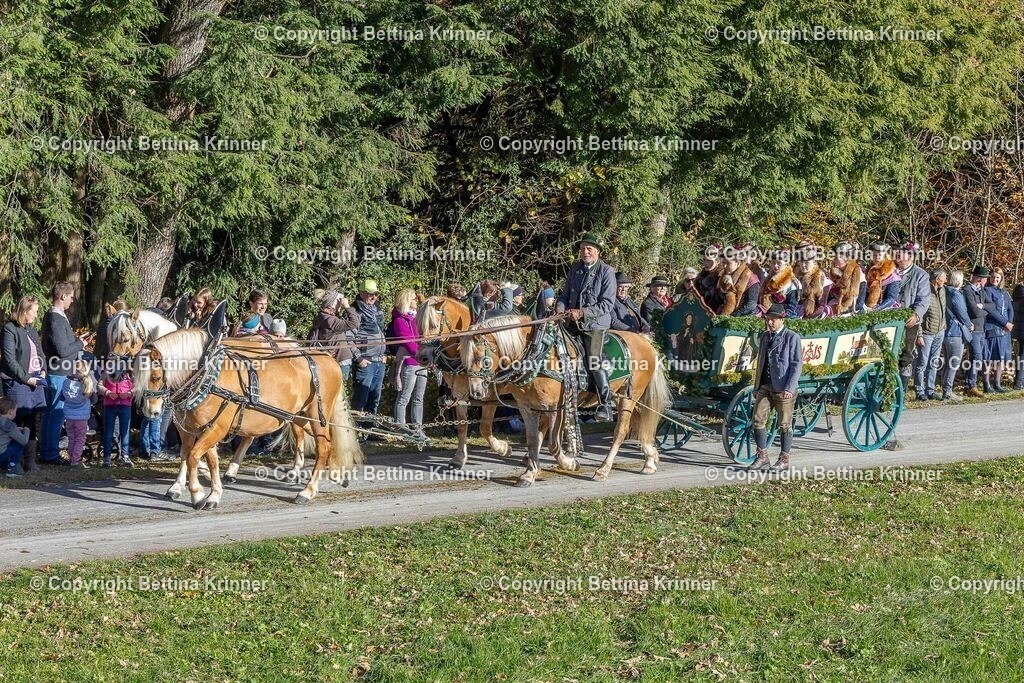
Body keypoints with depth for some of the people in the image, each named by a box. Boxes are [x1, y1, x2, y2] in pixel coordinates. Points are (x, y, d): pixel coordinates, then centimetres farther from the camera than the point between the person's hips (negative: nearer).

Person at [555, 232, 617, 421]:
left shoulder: (607, 271, -6)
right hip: (573, 322, 6)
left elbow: (607, 304, -12)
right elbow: (565, 294, 18)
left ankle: (606, 406, -10)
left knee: (594, 362, -16)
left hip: (595, 323, -6)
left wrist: (582, 312, -20)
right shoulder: (575, 268, 12)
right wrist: (560, 308, -4)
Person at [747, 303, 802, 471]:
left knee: (785, 425, 2)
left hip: (783, 389, -6)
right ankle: (762, 457, 8)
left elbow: (797, 364, -9)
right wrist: (757, 387, 16)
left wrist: (789, 388, -16)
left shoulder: (792, 337, -5)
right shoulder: (765, 337, 14)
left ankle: (784, 460, 11)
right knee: (758, 420, -1)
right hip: (765, 386, 6)